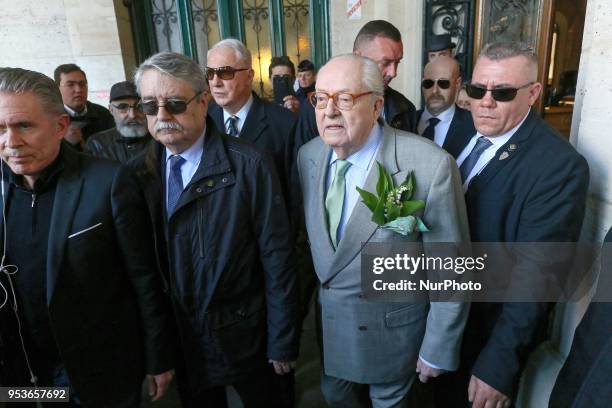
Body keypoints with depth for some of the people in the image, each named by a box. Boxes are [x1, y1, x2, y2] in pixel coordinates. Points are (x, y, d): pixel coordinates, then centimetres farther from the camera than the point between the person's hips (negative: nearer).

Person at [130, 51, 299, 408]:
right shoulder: (138, 172, -3)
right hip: (179, 338, 4)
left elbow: (276, 257, -15)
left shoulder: (250, 165, -17)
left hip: (243, 335, -3)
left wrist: (282, 341, -10)